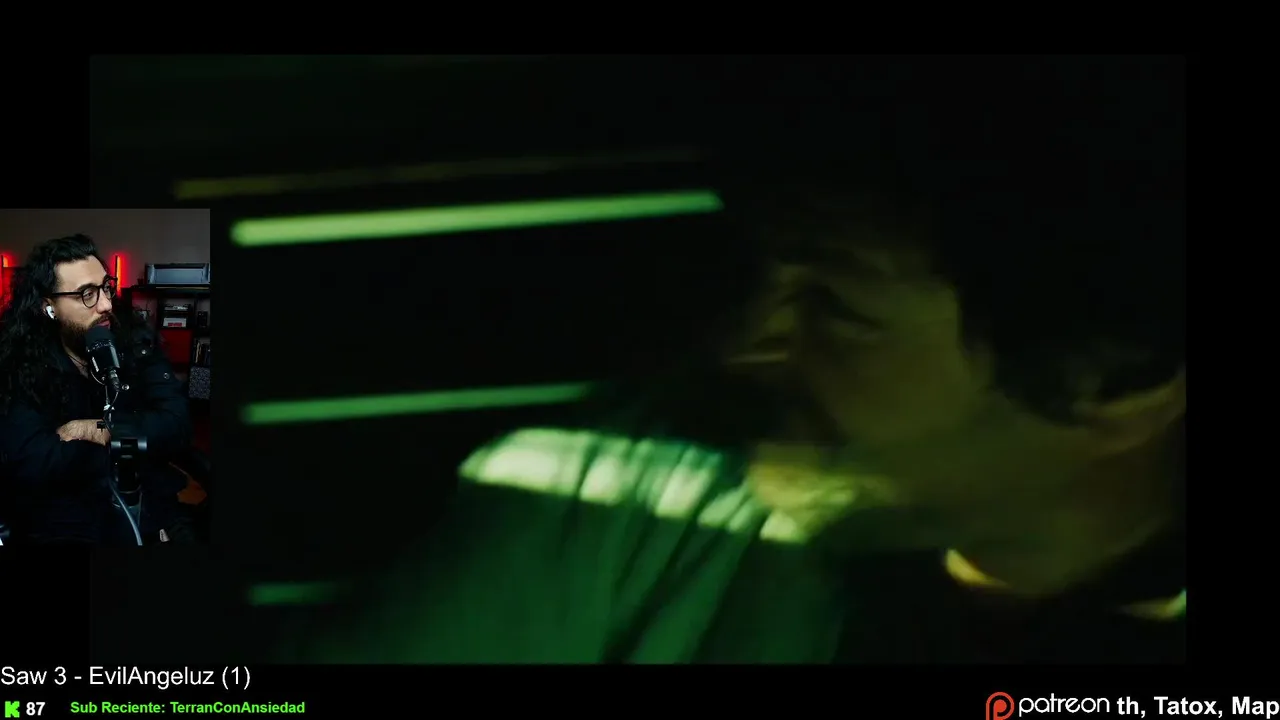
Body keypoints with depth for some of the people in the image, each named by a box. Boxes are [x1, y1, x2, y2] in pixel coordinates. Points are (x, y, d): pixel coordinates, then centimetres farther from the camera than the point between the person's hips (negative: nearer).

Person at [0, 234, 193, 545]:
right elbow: (33, 467, -17)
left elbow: (176, 425, -5)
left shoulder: (135, 341, 3)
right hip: (62, 523, -3)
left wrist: (93, 431, -11)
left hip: (145, 506, 3)